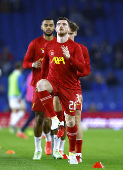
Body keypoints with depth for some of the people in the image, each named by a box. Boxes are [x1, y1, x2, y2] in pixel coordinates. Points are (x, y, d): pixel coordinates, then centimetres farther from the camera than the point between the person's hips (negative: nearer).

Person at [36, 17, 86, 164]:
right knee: (41, 84, -36)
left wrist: (69, 57, -23)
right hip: (52, 83, 1)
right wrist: (43, 83, 19)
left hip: (68, 87, -1)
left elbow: (82, 68, -9)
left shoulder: (75, 47, -1)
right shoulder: (49, 46, 8)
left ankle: (72, 153, 17)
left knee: (70, 121, 0)